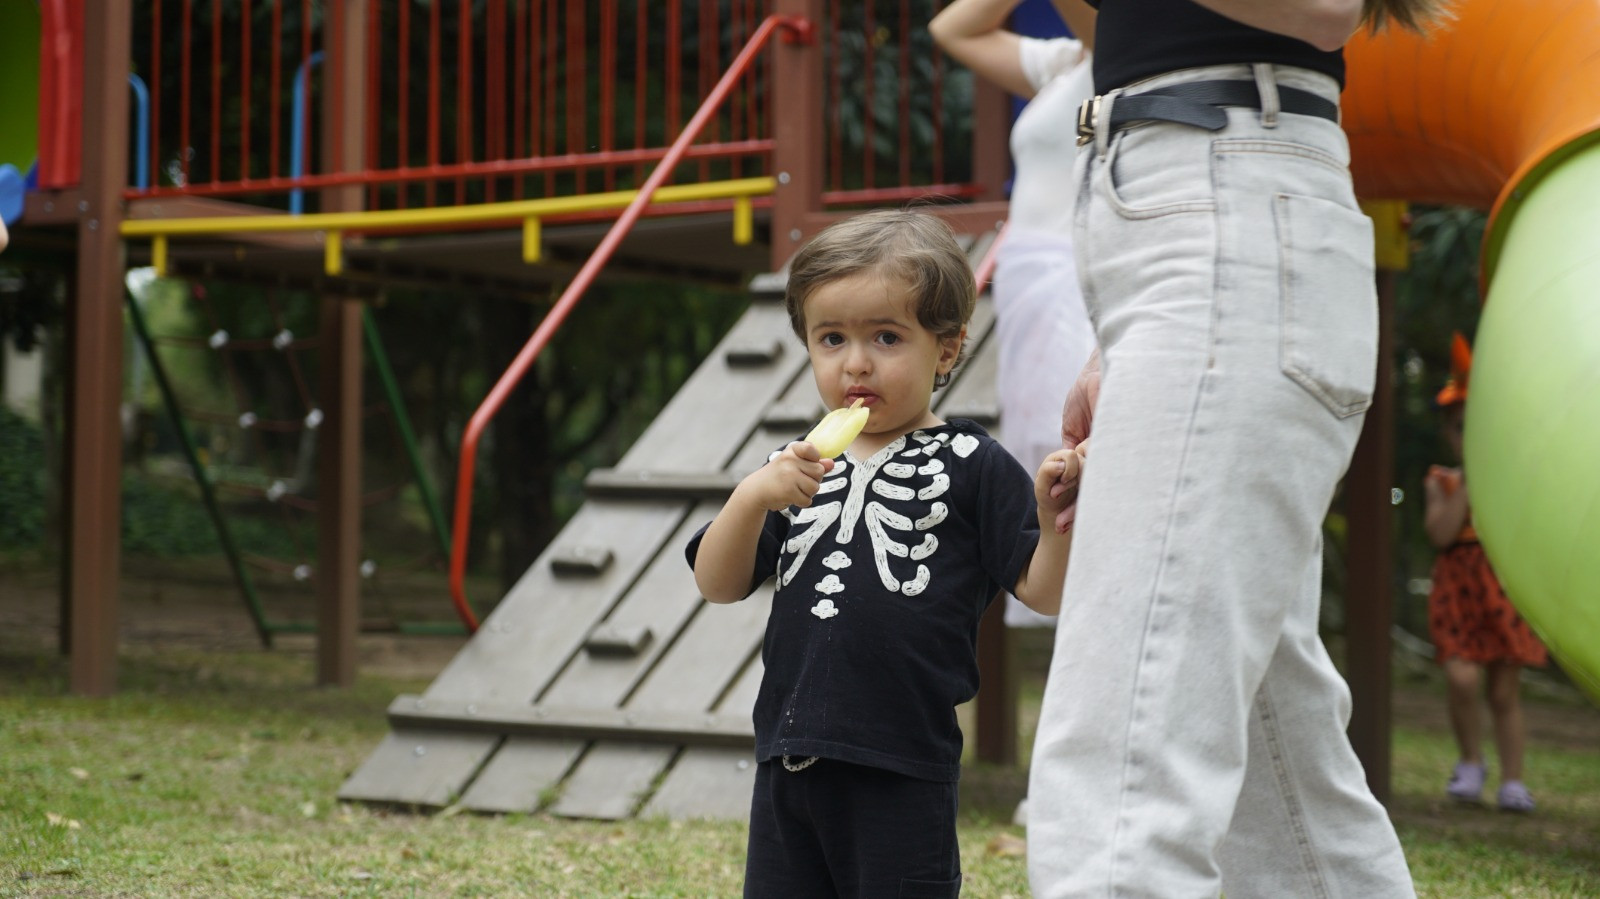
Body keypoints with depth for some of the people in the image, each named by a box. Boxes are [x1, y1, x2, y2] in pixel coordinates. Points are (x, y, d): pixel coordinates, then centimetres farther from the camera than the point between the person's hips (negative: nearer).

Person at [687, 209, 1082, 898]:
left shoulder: (970, 466, -2)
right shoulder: (797, 471, 12)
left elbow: (1042, 593, -4)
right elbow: (719, 585, 7)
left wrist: (1055, 521, -24)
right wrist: (751, 498, -10)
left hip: (902, 770, -5)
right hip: (789, 760, 5)